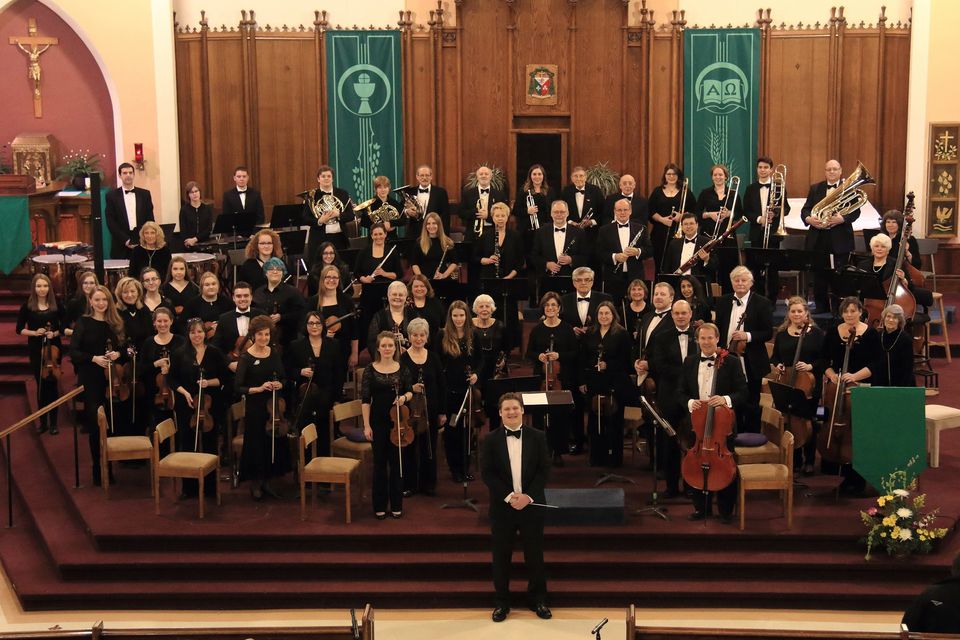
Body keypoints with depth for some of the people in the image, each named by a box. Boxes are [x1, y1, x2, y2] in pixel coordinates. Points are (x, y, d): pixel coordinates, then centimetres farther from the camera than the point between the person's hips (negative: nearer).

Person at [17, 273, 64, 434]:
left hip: (54, 348, 0)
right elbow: (19, 329, 2)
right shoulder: (27, 306, -2)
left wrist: (55, 333, -14)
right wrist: (34, 332, -14)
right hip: (36, 350, 1)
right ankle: (42, 420, 18)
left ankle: (53, 421, 10)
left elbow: (64, 326, 4)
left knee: (52, 384, 1)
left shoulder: (57, 304, -2)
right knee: (41, 385, 7)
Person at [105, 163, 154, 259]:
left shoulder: (144, 194, 11)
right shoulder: (112, 195, 5)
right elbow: (110, 222, -1)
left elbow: (150, 219, 9)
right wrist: (126, 240, -11)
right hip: (121, 247, -1)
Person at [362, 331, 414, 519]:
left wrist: (404, 397, -16)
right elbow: (365, 399, -5)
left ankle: (396, 505, 18)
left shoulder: (402, 369, 1)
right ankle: (380, 506, 15)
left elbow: (410, 392, 8)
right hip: (378, 421, -1)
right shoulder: (370, 369, -4)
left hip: (397, 421, 1)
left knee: (396, 462, 7)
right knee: (380, 463, 6)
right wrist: (366, 425, -9)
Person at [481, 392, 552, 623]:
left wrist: (528, 496, -14)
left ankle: (537, 600, 21)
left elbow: (544, 470, -2)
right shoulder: (490, 440, -2)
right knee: (501, 556, 6)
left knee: (534, 554, 7)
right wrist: (508, 496, -16)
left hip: (532, 505, 0)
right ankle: (501, 602, 19)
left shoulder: (537, 437, 1)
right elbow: (487, 473, -6)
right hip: (502, 506, 0)